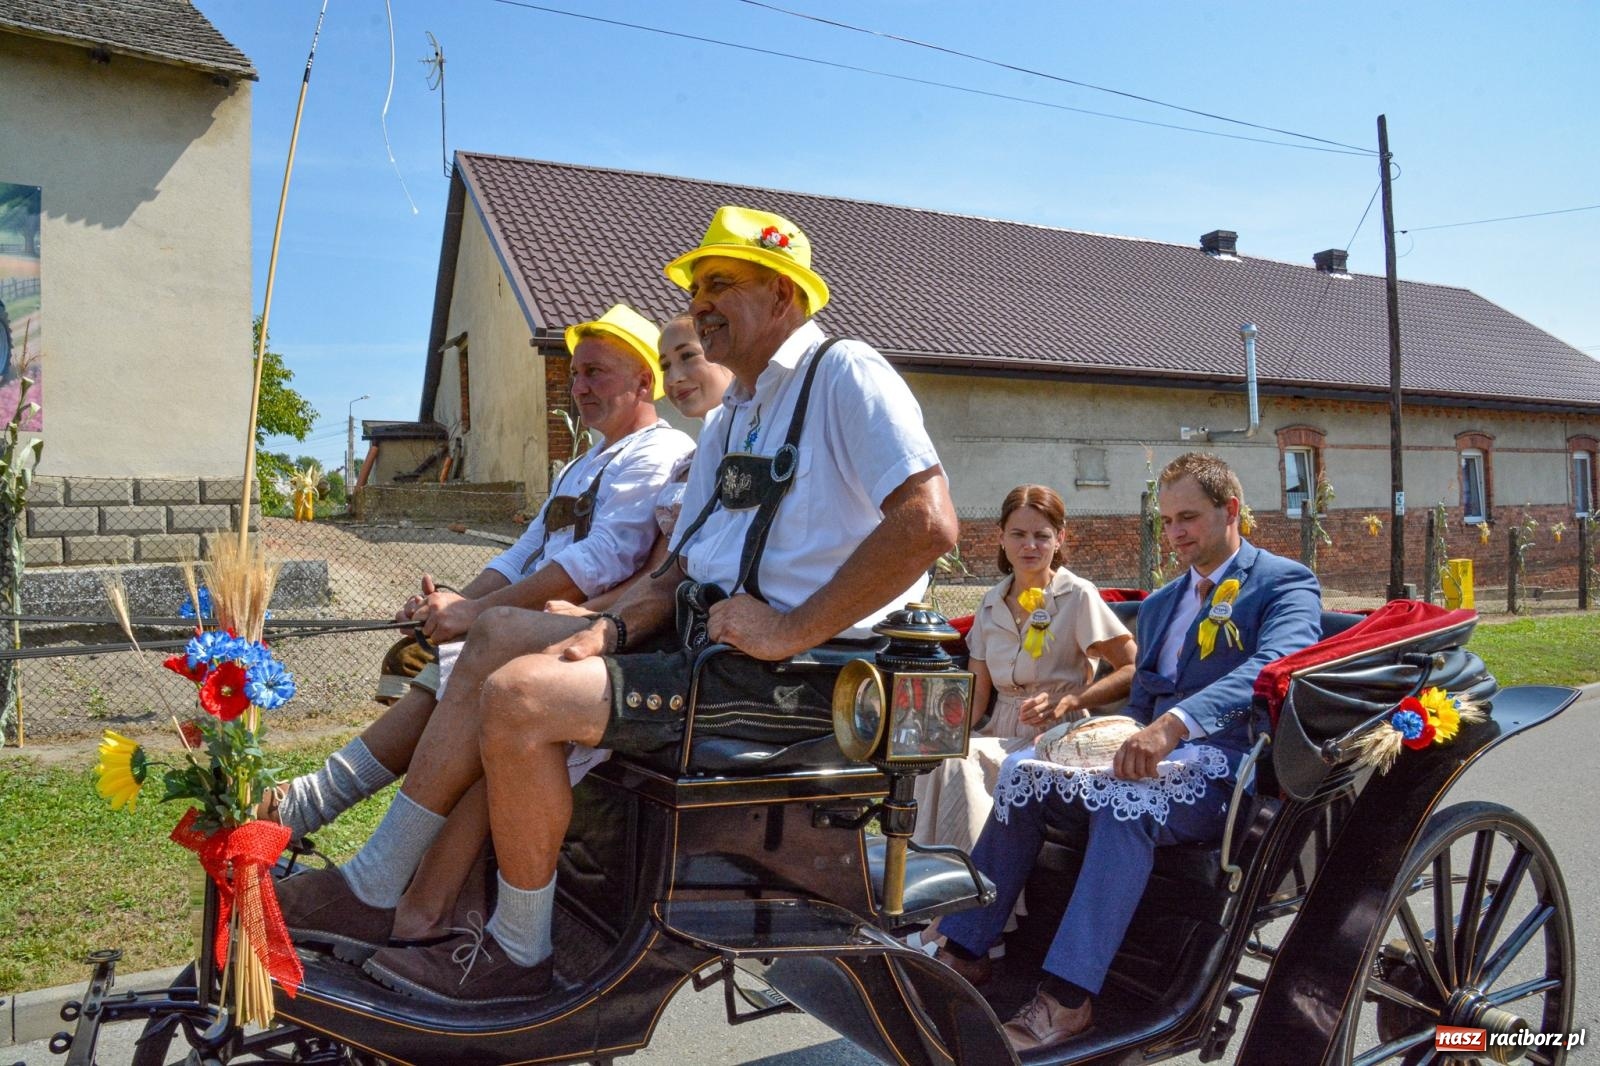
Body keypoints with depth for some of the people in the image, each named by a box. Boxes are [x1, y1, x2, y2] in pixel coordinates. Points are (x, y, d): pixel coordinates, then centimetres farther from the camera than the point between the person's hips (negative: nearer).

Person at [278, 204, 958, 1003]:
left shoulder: (845, 375, -8)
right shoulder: (731, 421, 21)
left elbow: (928, 523, -23)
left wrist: (791, 631, -21)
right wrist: (614, 630, 0)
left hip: (798, 673, -9)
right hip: (708, 644, 10)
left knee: (519, 697, -19)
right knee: (489, 666, 6)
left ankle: (517, 953, -1)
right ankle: (372, 889, 13)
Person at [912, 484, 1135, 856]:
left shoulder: (1078, 596, -2)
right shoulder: (992, 604, 14)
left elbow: (1135, 671, -7)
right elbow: (976, 692, 10)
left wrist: (1069, 701, -19)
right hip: (1003, 738, 5)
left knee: (959, 759, -30)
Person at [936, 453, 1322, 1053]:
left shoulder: (1285, 583, -1)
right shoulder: (1159, 605, 23)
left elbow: (1274, 666, -22)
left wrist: (1175, 724, -38)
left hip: (1231, 772, -7)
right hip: (1152, 756, 7)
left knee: (1124, 797, -36)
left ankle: (1067, 997, -34)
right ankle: (964, 951, -12)